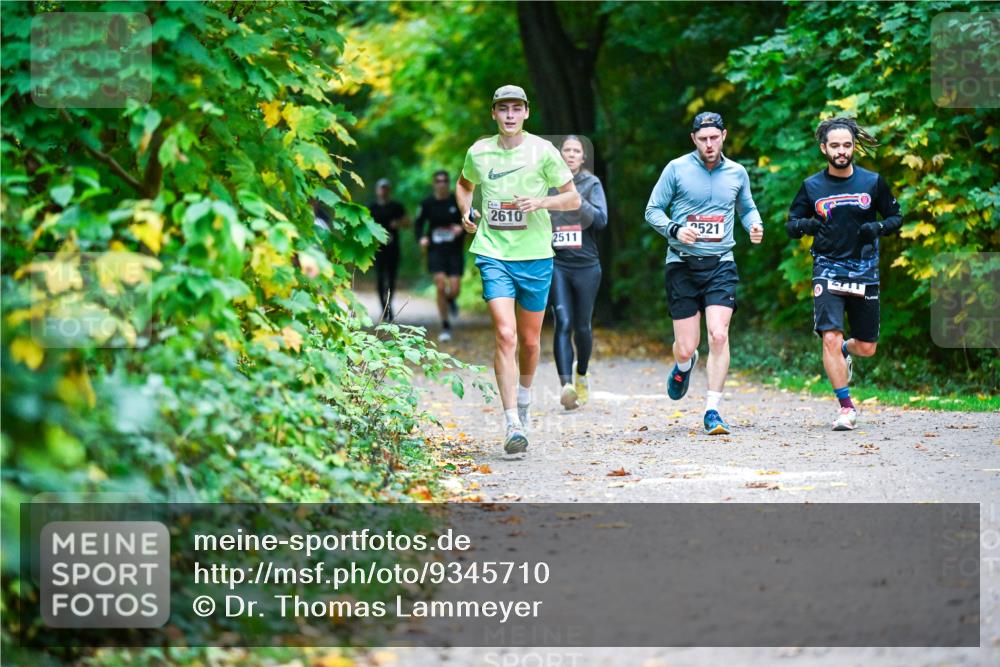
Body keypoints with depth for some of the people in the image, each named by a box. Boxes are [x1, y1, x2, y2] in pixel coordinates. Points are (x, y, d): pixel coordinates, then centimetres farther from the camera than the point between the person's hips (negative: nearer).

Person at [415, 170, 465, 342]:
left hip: (455, 251, 0)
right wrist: (421, 238, -8)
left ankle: (451, 300, 35)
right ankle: (445, 327, -1)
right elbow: (418, 223, 10)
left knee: (454, 290, -6)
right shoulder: (427, 204, 1)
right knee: (440, 287, -12)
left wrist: (461, 227, -18)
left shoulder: (458, 201, -2)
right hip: (436, 251, 0)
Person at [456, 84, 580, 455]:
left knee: (529, 340, 12)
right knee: (505, 335, -15)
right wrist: (466, 210, 4)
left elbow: (573, 199, 2)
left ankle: (524, 397, 43)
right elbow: (464, 185, 24)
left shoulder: (542, 151, -3)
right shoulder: (479, 152, 3)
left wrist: (541, 202, -16)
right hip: (493, 255, 0)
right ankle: (513, 425, -16)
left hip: (535, 256, 0)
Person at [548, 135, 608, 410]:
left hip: (586, 264, 0)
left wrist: (577, 200, -21)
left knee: (582, 326, 9)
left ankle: (582, 376, 35)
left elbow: (601, 219, -10)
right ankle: (566, 385, -25)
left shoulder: (591, 184, 3)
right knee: (563, 323, -15)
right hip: (556, 264, 0)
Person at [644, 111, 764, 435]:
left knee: (719, 336, -17)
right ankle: (684, 366, 40)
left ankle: (712, 410, -9)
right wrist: (675, 230, -16)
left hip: (720, 265, 1)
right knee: (686, 347, 0)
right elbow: (653, 210, 3)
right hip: (682, 264, -1)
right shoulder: (676, 169, -1)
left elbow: (747, 208, 24)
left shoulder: (737, 173, 8)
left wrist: (755, 225, 1)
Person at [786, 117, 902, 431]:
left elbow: (896, 216, 9)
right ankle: (846, 407, -8)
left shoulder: (872, 182, 1)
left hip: (864, 272, 1)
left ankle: (843, 352, 45)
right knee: (830, 337, -18)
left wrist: (879, 227, -12)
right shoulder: (812, 186, 1)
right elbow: (791, 224, 8)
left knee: (866, 347, 8)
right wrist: (804, 225, -16)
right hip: (828, 270, -1)